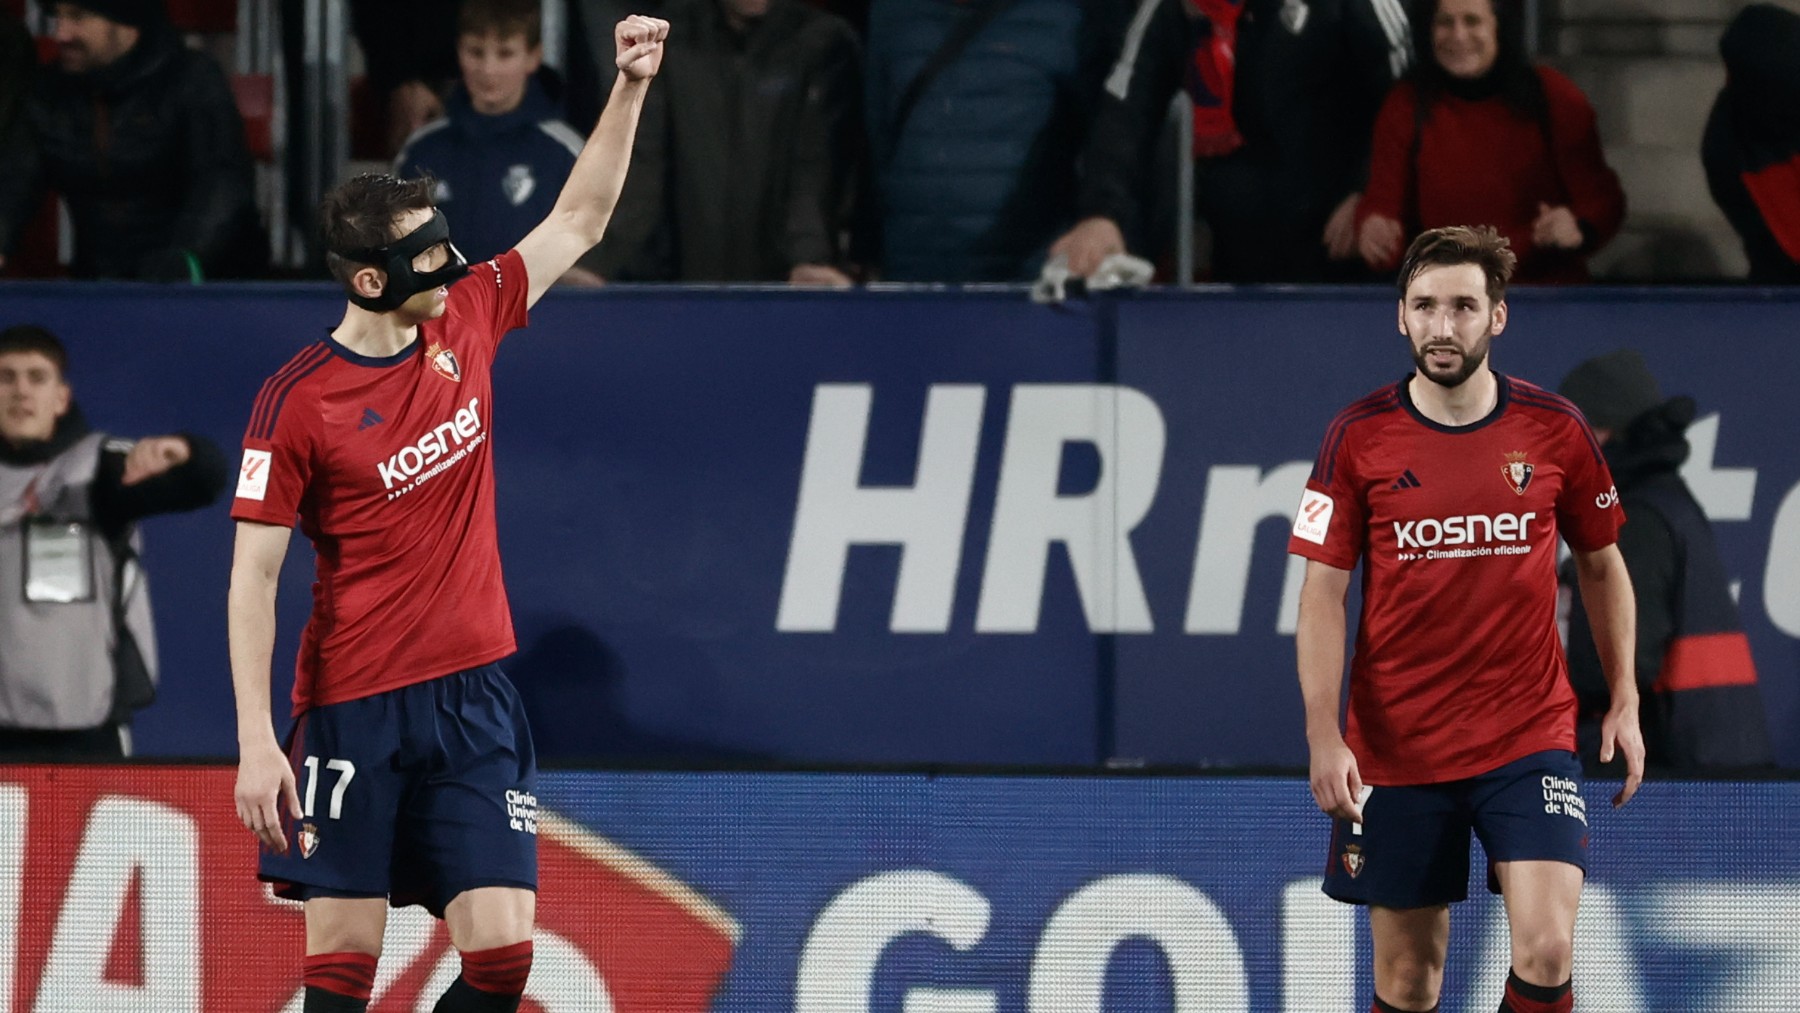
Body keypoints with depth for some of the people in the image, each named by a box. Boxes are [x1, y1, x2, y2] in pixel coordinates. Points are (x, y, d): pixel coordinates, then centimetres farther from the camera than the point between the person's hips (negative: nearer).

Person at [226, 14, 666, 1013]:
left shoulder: (467, 322, 5)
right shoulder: (296, 401, -10)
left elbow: (579, 219, 17)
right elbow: (253, 576, -9)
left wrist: (630, 87, 7)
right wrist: (256, 740, -15)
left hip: (474, 701, 4)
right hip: (352, 707, -4)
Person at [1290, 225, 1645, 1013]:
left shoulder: (1553, 430, -1)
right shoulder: (1358, 437, -3)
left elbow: (1602, 564, 13)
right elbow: (1322, 593, -3)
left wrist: (1624, 702, 7)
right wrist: (1325, 737, -12)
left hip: (1529, 736, 0)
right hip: (1394, 751, 0)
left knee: (1546, 948, -17)